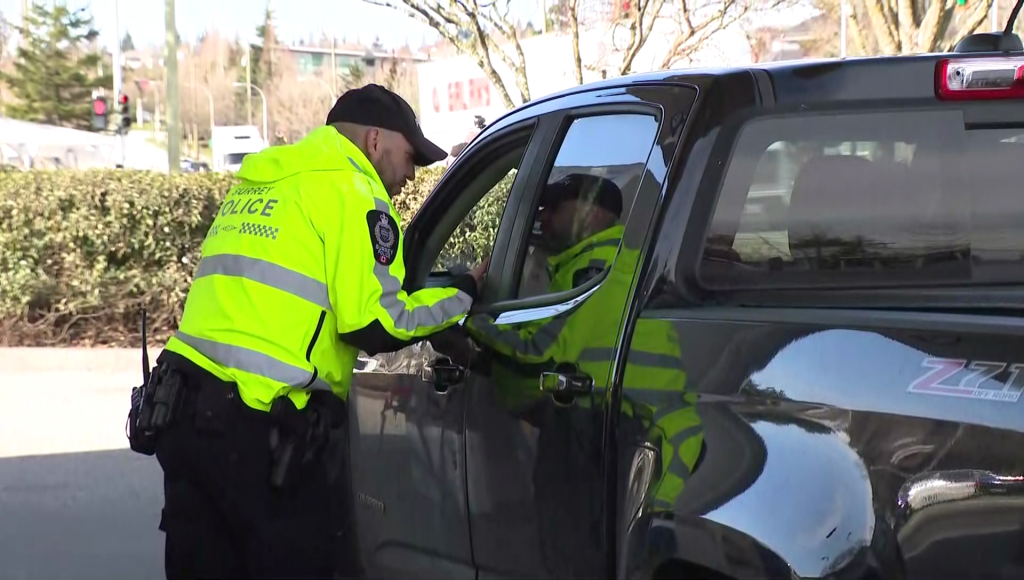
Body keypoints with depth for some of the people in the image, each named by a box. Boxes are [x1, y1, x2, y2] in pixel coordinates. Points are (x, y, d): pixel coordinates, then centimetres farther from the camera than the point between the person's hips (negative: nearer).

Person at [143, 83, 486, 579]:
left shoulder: (256, 183, 23)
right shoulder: (351, 191, -4)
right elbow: (374, 325, -12)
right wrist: (464, 294, 3)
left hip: (185, 407, 8)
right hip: (256, 430, -8)